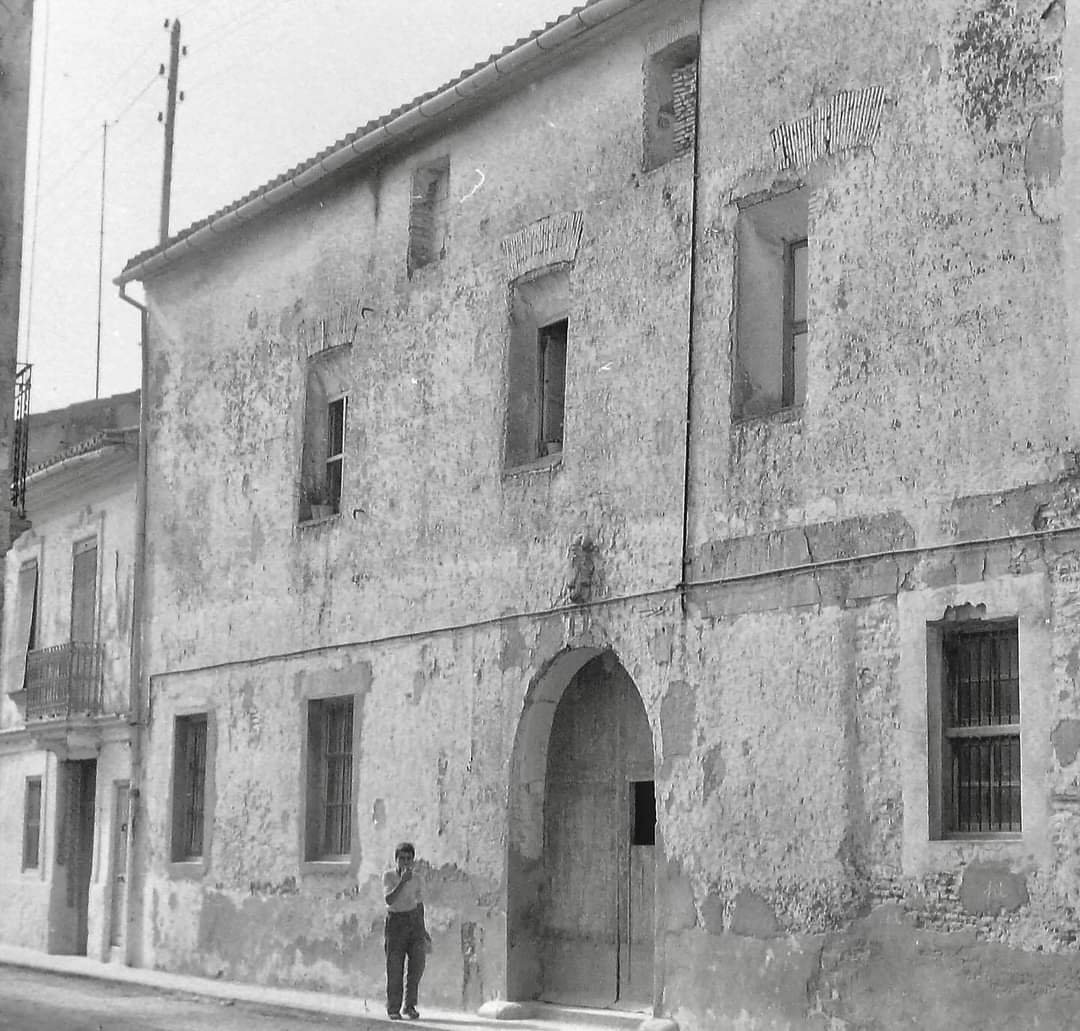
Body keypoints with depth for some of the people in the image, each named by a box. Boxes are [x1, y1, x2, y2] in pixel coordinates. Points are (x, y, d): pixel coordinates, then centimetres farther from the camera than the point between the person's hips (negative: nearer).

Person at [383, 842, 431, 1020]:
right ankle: (393, 1009, 7)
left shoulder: (416, 878, 5)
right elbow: (389, 900, -19)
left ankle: (410, 1006, 0)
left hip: (413, 920, 2)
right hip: (395, 921, -2)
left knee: (418, 961, -11)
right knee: (394, 967, -4)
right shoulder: (388, 876, -4)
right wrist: (403, 881, -26)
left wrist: (422, 929, 17)